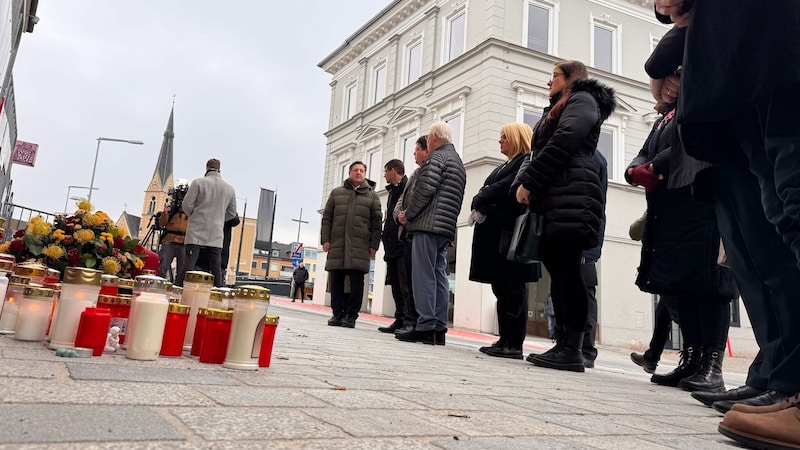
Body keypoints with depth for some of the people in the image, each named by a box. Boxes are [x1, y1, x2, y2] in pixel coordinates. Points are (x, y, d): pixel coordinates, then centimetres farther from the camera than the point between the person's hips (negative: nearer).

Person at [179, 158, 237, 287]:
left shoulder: (199, 182, -4)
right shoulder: (230, 188, 7)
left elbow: (187, 204, -5)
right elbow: (232, 213, 12)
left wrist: (193, 216, 13)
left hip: (197, 233, -2)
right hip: (216, 236, 3)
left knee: (189, 264, -4)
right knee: (216, 267, 7)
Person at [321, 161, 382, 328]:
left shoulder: (372, 195, 11)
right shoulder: (337, 193, 16)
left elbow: (377, 222, 5)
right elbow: (327, 218, 12)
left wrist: (374, 245, -3)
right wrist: (325, 239, 1)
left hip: (360, 246, -2)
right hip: (337, 244, 2)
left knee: (357, 281, -5)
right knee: (336, 280, 3)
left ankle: (351, 315, 1)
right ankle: (338, 313, 11)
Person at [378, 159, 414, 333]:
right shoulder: (392, 191, 24)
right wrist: (385, 236, 16)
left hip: (404, 245, -10)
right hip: (392, 246, 10)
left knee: (406, 286, -12)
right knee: (396, 286, 11)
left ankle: (411, 321, -11)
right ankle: (400, 320, 17)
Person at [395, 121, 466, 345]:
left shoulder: (437, 157, -4)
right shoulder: (458, 162, 26)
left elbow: (424, 190, -16)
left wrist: (408, 215, -4)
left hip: (428, 225, -9)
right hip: (446, 228, 9)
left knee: (424, 275, -9)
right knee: (439, 276, 6)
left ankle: (425, 327, -11)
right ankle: (439, 328, 5)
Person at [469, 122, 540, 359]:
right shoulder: (502, 167, 28)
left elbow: (506, 188, -15)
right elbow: (486, 192, 17)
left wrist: (481, 201, -7)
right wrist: (479, 206, -3)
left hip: (511, 233, -9)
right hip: (495, 235, 9)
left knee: (512, 289, -7)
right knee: (501, 288, 7)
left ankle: (514, 344, -4)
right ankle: (504, 340, 12)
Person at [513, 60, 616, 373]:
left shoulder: (583, 100, 5)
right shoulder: (555, 111, 33)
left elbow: (562, 143, -11)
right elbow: (537, 150, 22)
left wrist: (530, 183, -12)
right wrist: (522, 183, 3)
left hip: (571, 196, -9)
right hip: (552, 199, 9)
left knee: (567, 270, -13)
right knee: (558, 271, 3)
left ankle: (572, 350, -12)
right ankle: (562, 345, 4)